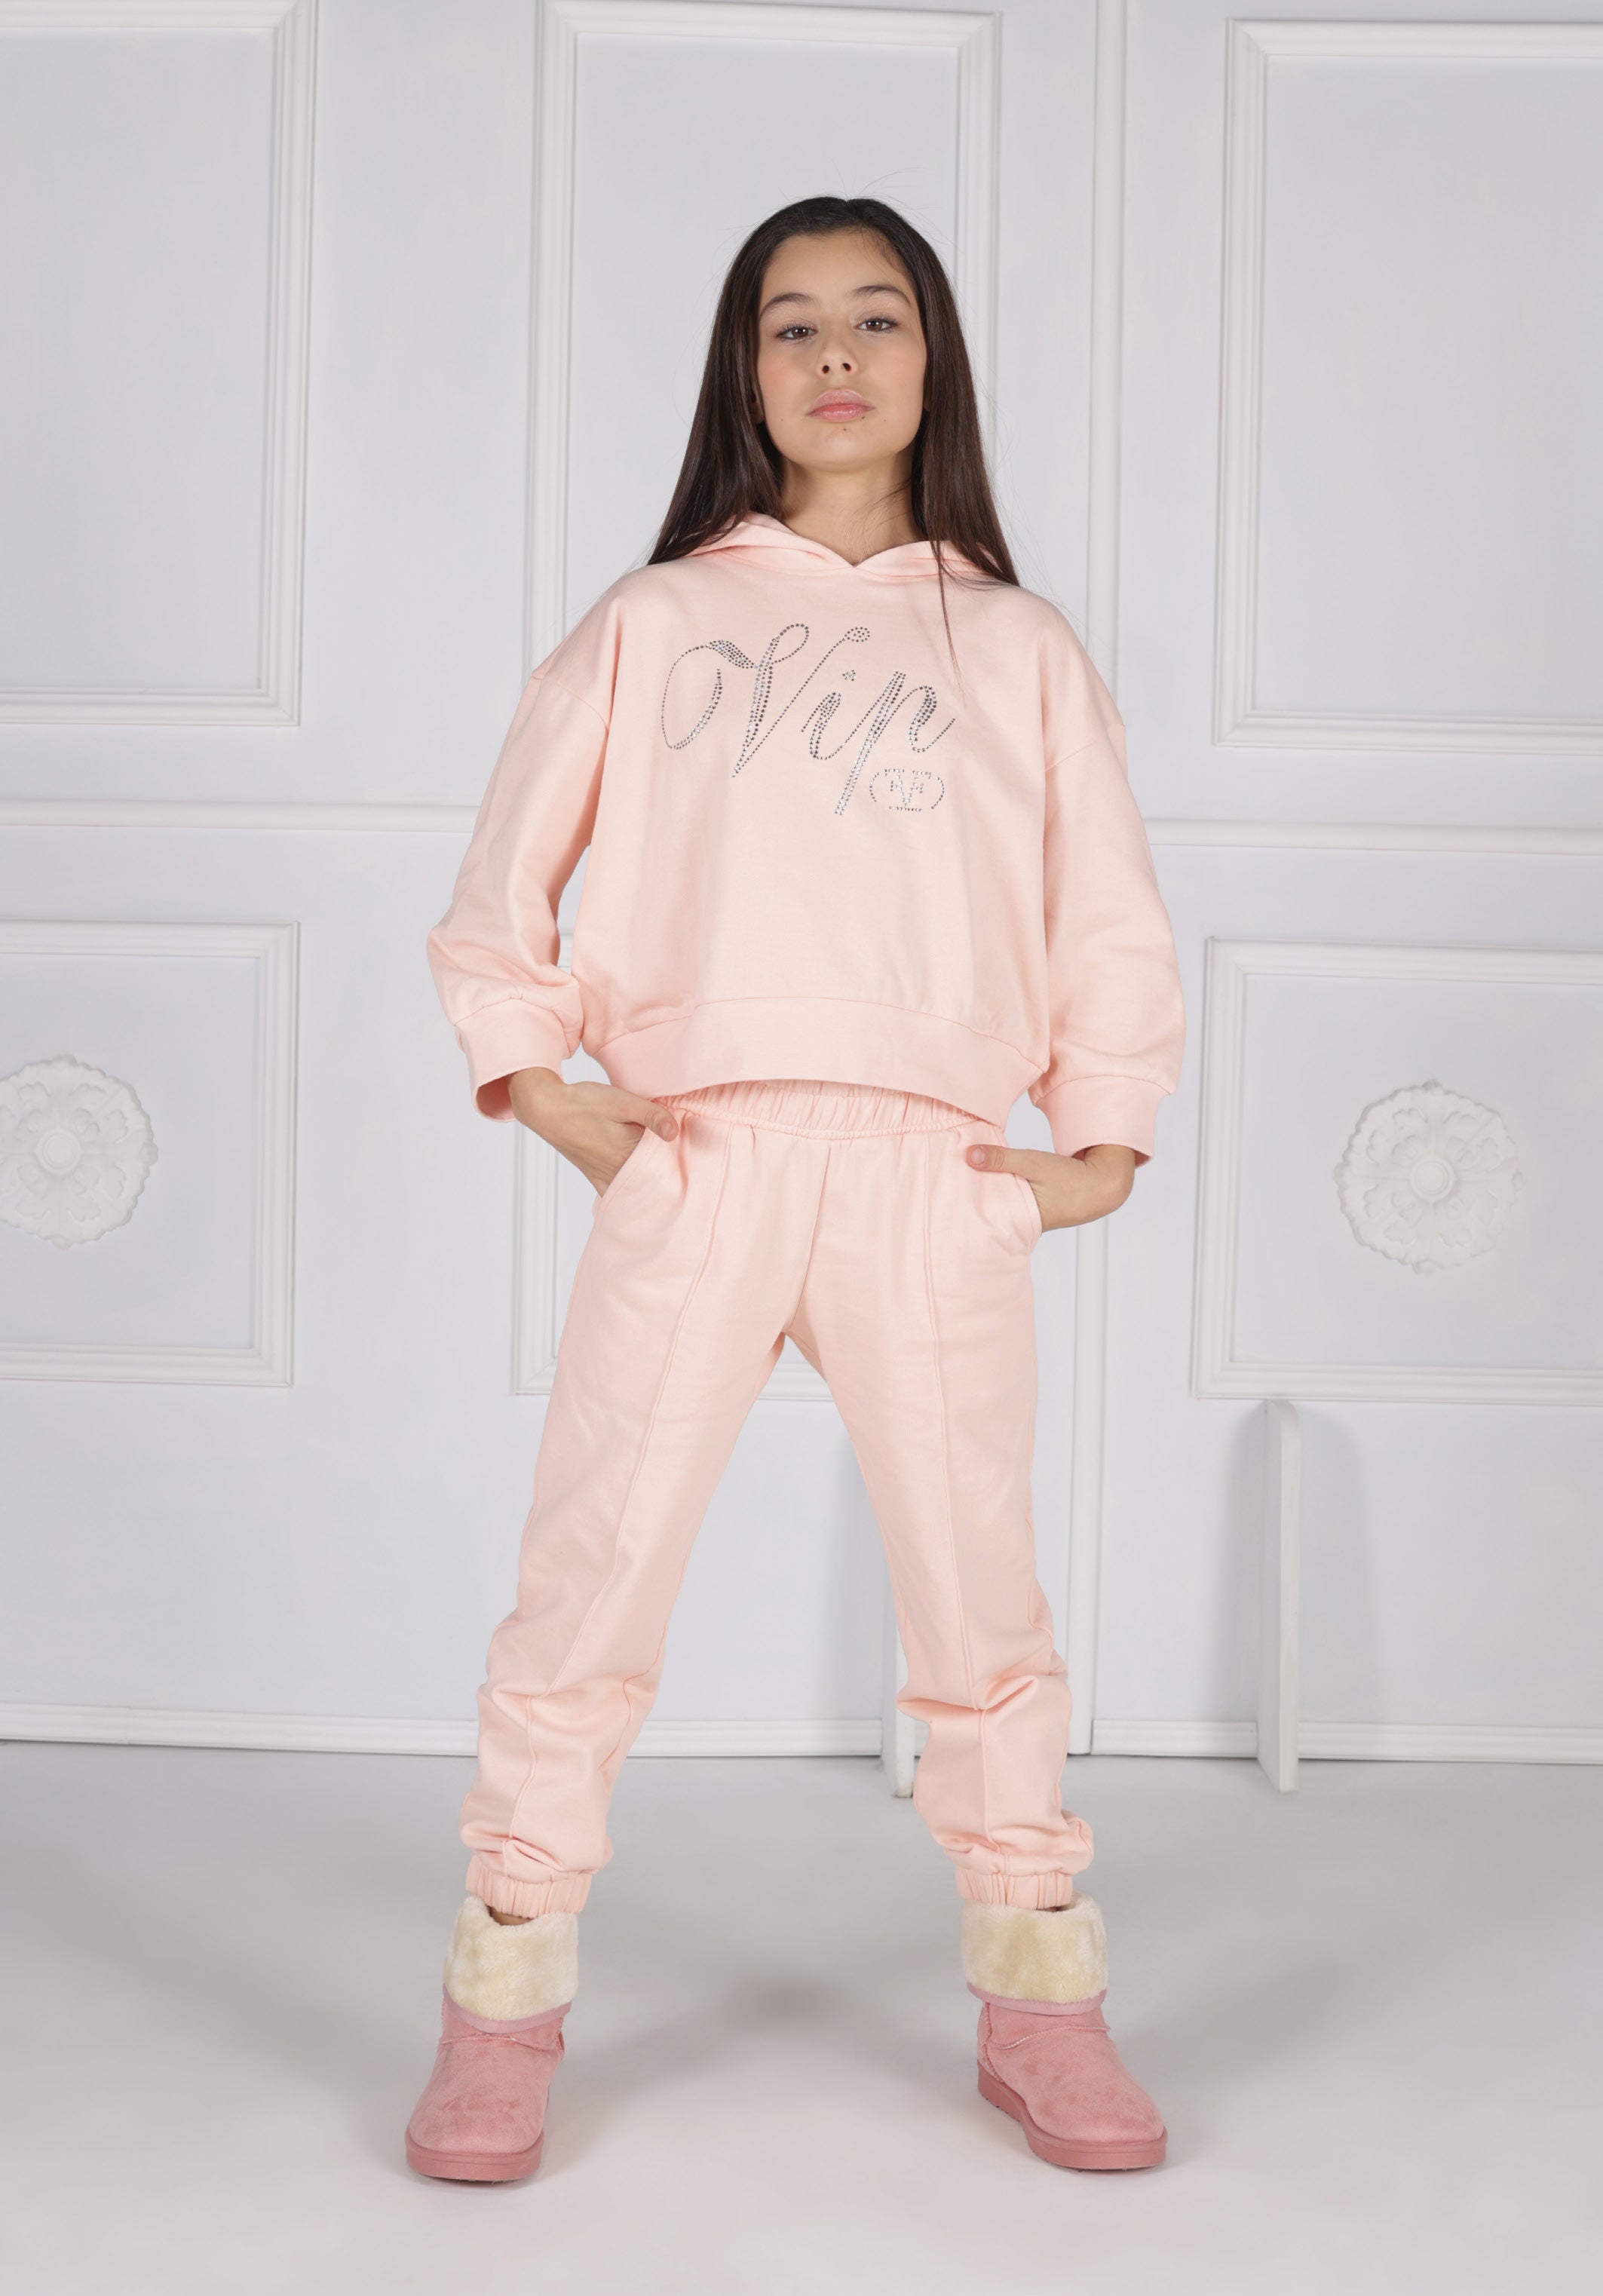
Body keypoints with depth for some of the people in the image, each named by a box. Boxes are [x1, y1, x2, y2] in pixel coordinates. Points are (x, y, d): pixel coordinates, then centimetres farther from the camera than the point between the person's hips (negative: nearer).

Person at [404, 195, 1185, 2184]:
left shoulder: (1015, 647, 14)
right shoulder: (653, 622, 11)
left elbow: (1114, 919, 15)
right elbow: (502, 887, 11)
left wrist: (1104, 1148, 7)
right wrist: (542, 1089, 1)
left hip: (935, 1178, 1)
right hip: (694, 1161, -1)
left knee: (983, 1603, 6)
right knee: (586, 1589, -1)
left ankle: (1040, 2008, 22)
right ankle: (503, 2015, 13)